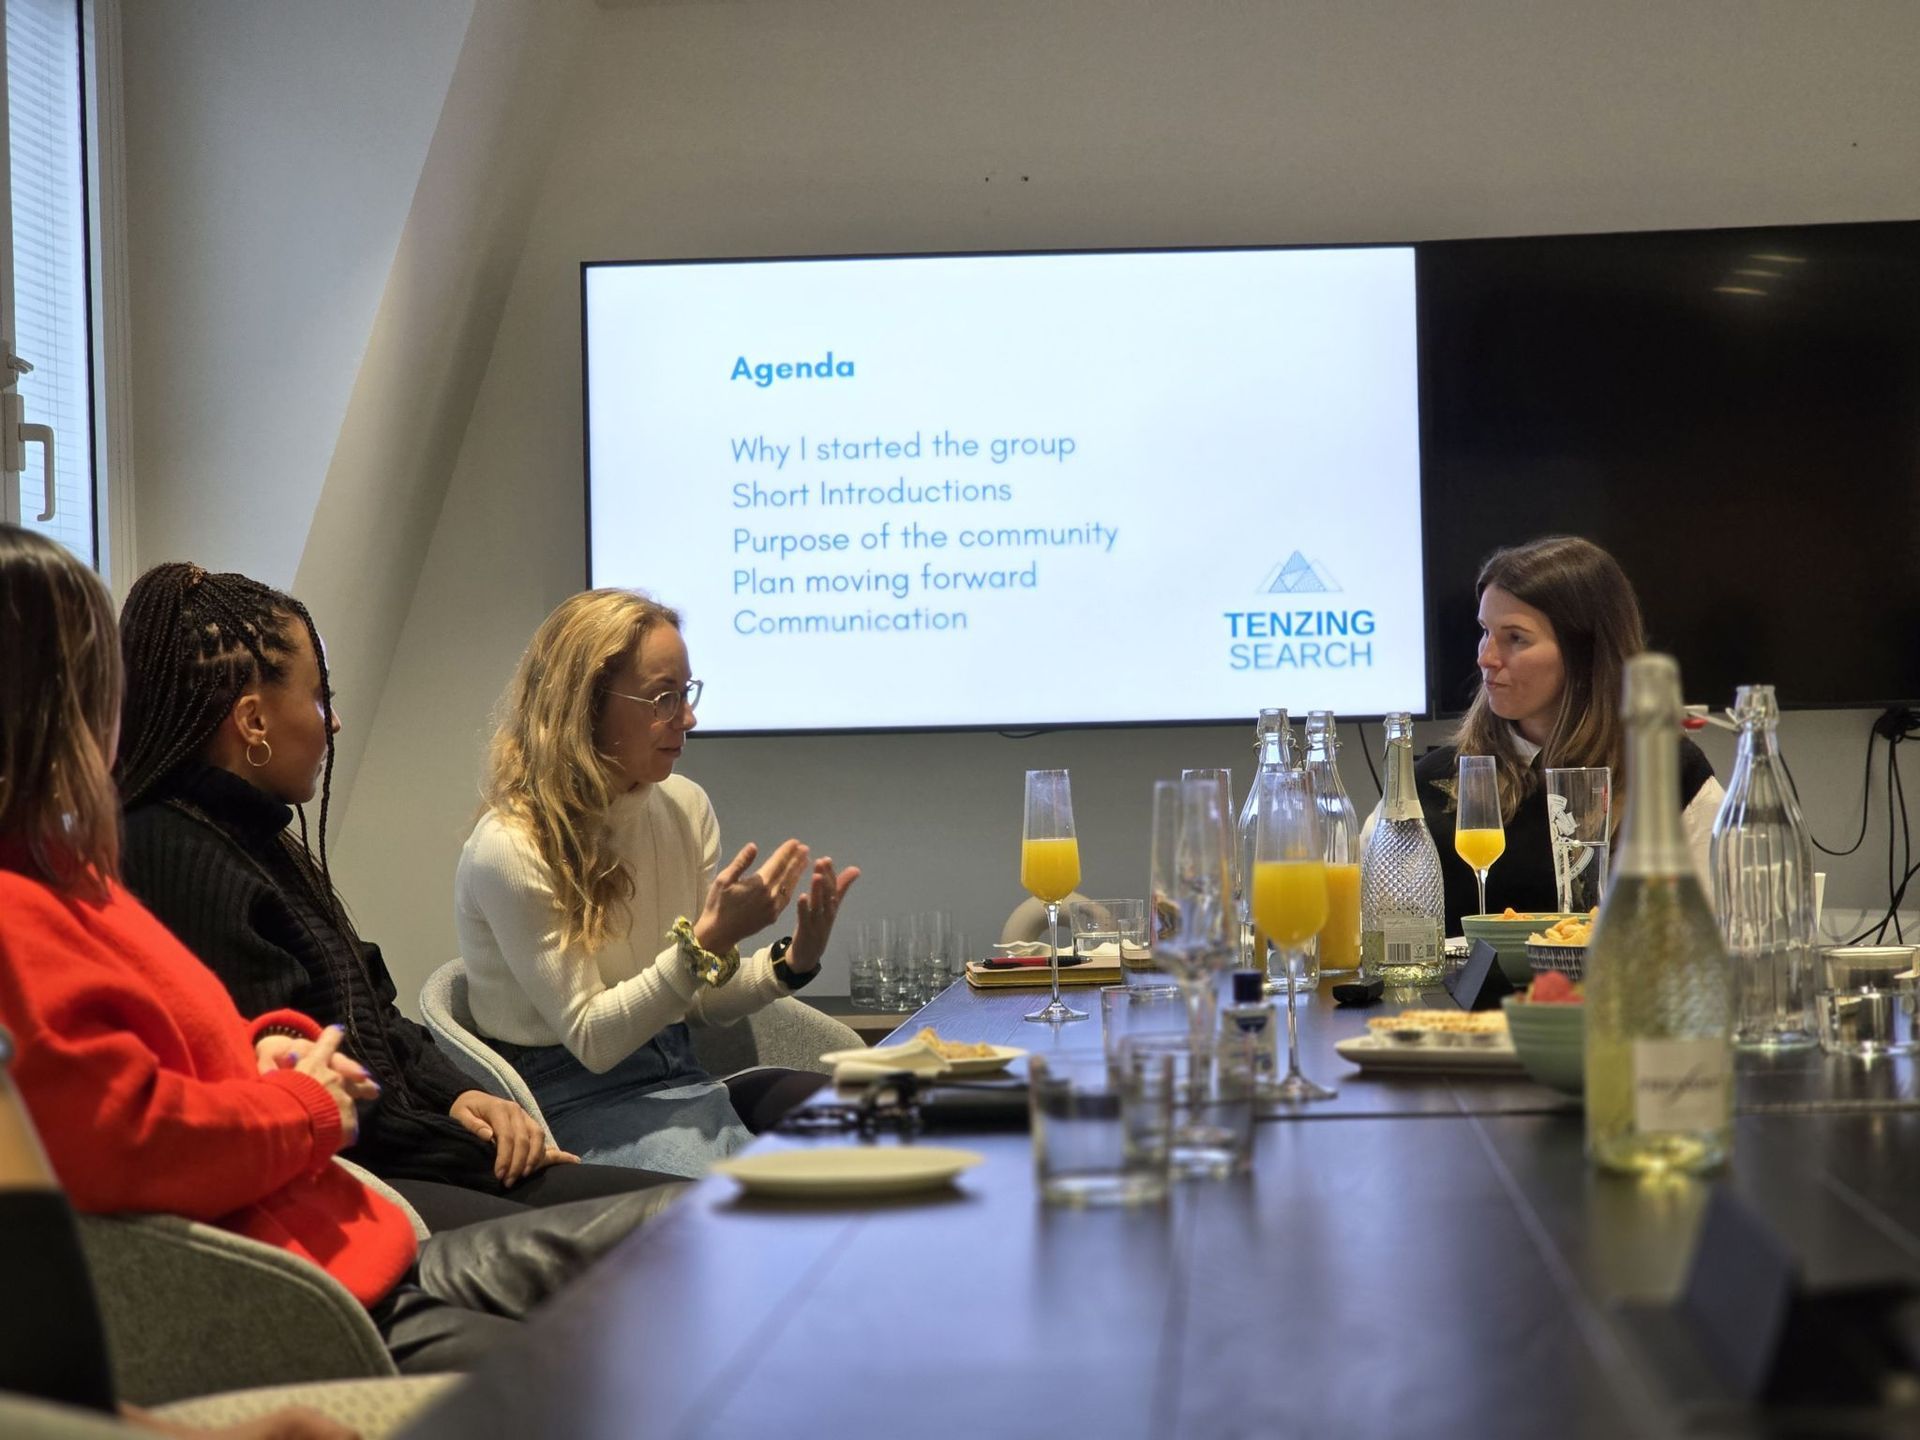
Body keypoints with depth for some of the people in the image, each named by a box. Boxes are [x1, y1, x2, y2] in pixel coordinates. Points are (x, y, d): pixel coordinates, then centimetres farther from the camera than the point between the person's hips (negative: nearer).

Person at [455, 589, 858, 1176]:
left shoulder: (684, 807, 4)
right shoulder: (510, 851, -18)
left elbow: (710, 1003, 10)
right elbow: (591, 1039, -16)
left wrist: (792, 962, -11)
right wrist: (705, 944, -27)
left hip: (678, 1079, 7)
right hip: (576, 1101, -7)